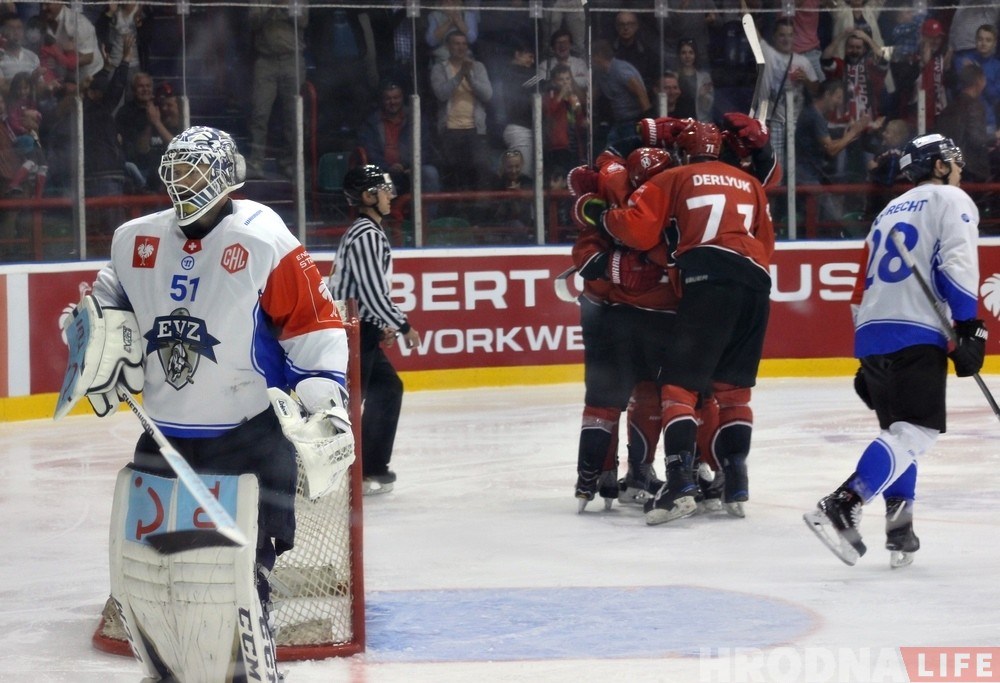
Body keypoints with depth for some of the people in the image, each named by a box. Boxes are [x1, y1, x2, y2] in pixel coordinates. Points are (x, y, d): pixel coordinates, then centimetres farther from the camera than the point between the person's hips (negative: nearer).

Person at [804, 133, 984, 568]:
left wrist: (868, 365, 28)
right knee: (916, 432, -13)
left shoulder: (890, 211, 28)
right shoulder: (952, 201, 6)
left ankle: (900, 532, 11)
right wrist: (969, 329, -15)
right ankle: (840, 508, -27)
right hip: (914, 335, -8)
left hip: (870, 336, 8)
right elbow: (957, 264, -12)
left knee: (898, 431, 18)